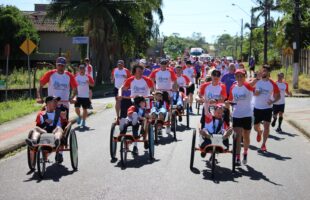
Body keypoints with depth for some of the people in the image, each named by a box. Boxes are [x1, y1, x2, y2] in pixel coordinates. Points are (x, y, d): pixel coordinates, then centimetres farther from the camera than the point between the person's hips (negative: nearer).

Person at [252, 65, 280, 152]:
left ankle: (263, 144, 0)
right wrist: (255, 92, -16)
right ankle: (259, 132, 49)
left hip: (267, 108, -2)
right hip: (257, 108, 2)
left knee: (266, 126, -11)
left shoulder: (272, 84, -7)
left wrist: (273, 101, -19)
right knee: (256, 127, 12)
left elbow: (278, 96, 0)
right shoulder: (257, 81, -1)